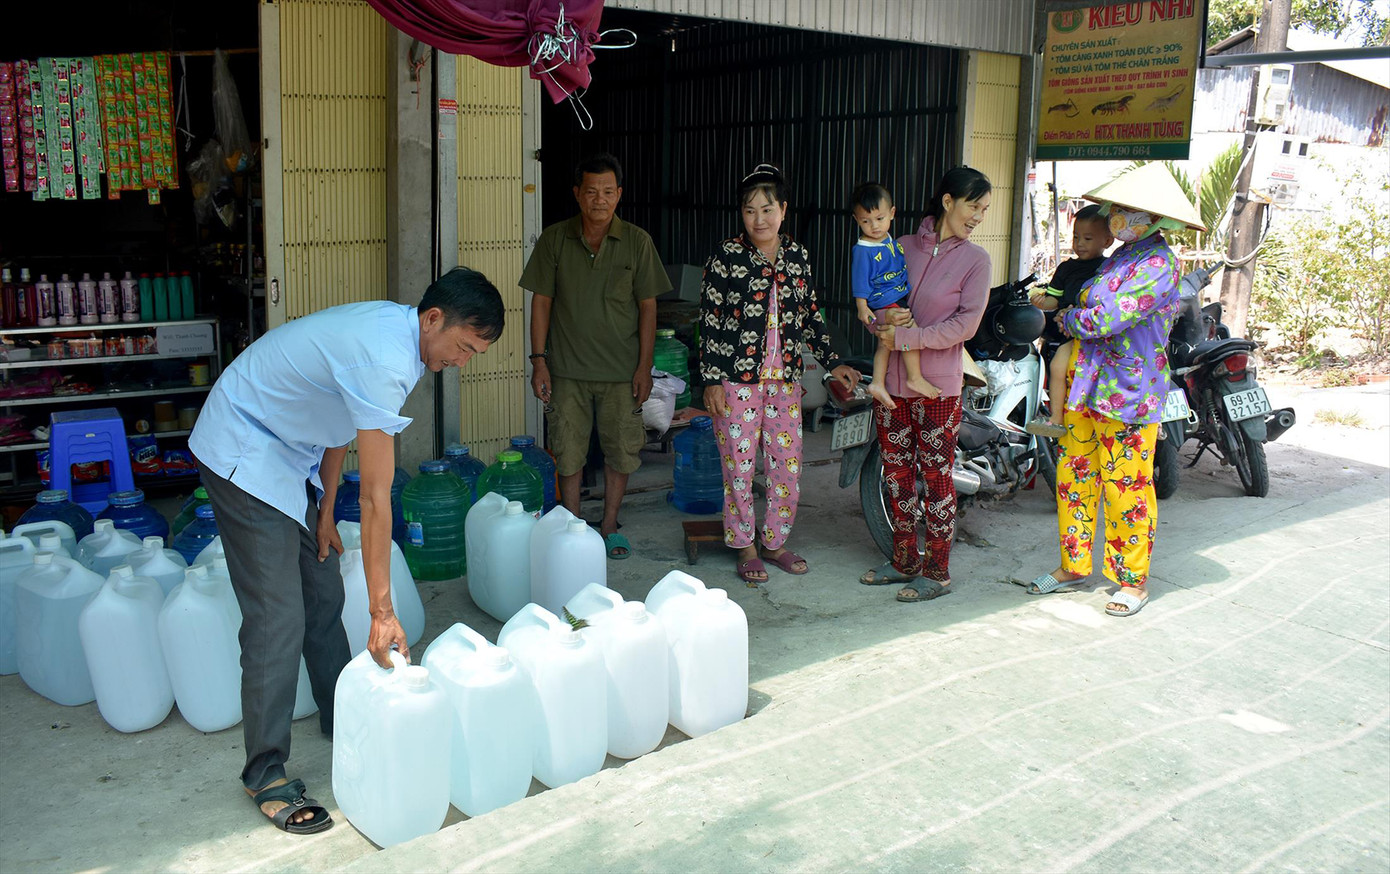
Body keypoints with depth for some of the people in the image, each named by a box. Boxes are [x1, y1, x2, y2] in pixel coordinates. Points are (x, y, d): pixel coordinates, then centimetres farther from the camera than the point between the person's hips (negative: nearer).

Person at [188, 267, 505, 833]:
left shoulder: (395, 332, -2)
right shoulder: (384, 361, -32)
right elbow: (376, 498, -32)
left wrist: (325, 509, 11)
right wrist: (382, 611, -27)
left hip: (290, 454, 10)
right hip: (245, 456, -10)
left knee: (324, 596, 14)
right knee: (279, 620, -10)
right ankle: (265, 776, 1)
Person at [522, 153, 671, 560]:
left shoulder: (637, 242, -1)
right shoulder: (554, 239, 0)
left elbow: (647, 306, 1)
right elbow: (541, 301, 3)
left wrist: (644, 366, -4)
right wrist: (538, 360, -3)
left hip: (621, 371, 0)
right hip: (567, 369, 0)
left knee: (621, 450, 7)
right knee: (569, 452, 7)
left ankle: (609, 525, 25)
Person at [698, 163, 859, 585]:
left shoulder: (797, 255, 6)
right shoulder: (726, 256, -7)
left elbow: (810, 315, 14)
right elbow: (709, 321, -7)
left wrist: (833, 362, 9)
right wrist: (711, 381, -11)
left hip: (784, 378, 4)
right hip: (737, 379, -4)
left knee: (788, 466, 8)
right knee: (739, 465, 3)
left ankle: (775, 542, 26)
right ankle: (745, 548, 19)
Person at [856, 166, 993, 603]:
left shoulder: (975, 259, -2)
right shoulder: (902, 248, 7)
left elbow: (965, 324, -11)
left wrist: (906, 336, -17)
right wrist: (882, 317, -11)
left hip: (938, 386, -4)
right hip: (892, 382, 4)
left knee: (936, 476, 0)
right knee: (896, 472, 11)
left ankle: (937, 571, 12)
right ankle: (904, 561, 25)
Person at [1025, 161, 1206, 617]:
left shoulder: (1159, 263, -14)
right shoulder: (1119, 257, 14)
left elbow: (1106, 319, -21)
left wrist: (1065, 317, -3)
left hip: (1130, 393, -8)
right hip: (1086, 388, 9)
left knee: (1126, 486, 1)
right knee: (1074, 476, 12)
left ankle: (1133, 579, 16)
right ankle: (1074, 565, 27)